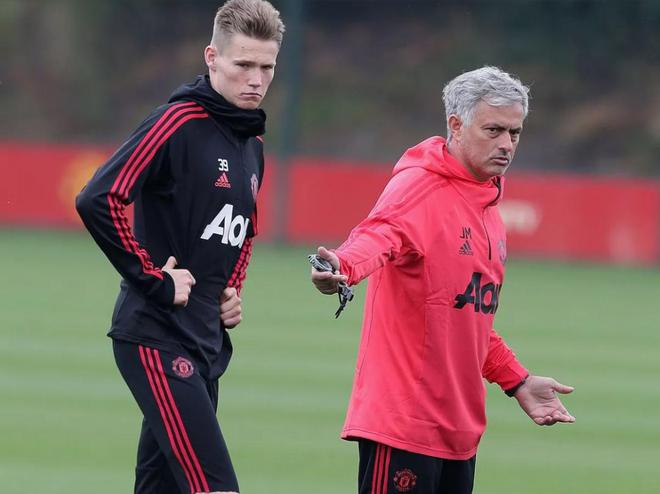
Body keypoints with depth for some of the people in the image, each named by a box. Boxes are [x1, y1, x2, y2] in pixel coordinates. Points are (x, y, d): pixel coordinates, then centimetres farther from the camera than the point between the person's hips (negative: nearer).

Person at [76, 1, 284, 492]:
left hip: (206, 342, 8)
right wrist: (153, 281, -18)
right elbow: (98, 199, -22)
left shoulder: (252, 146, 15)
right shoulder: (179, 123, -11)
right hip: (158, 337, -8)